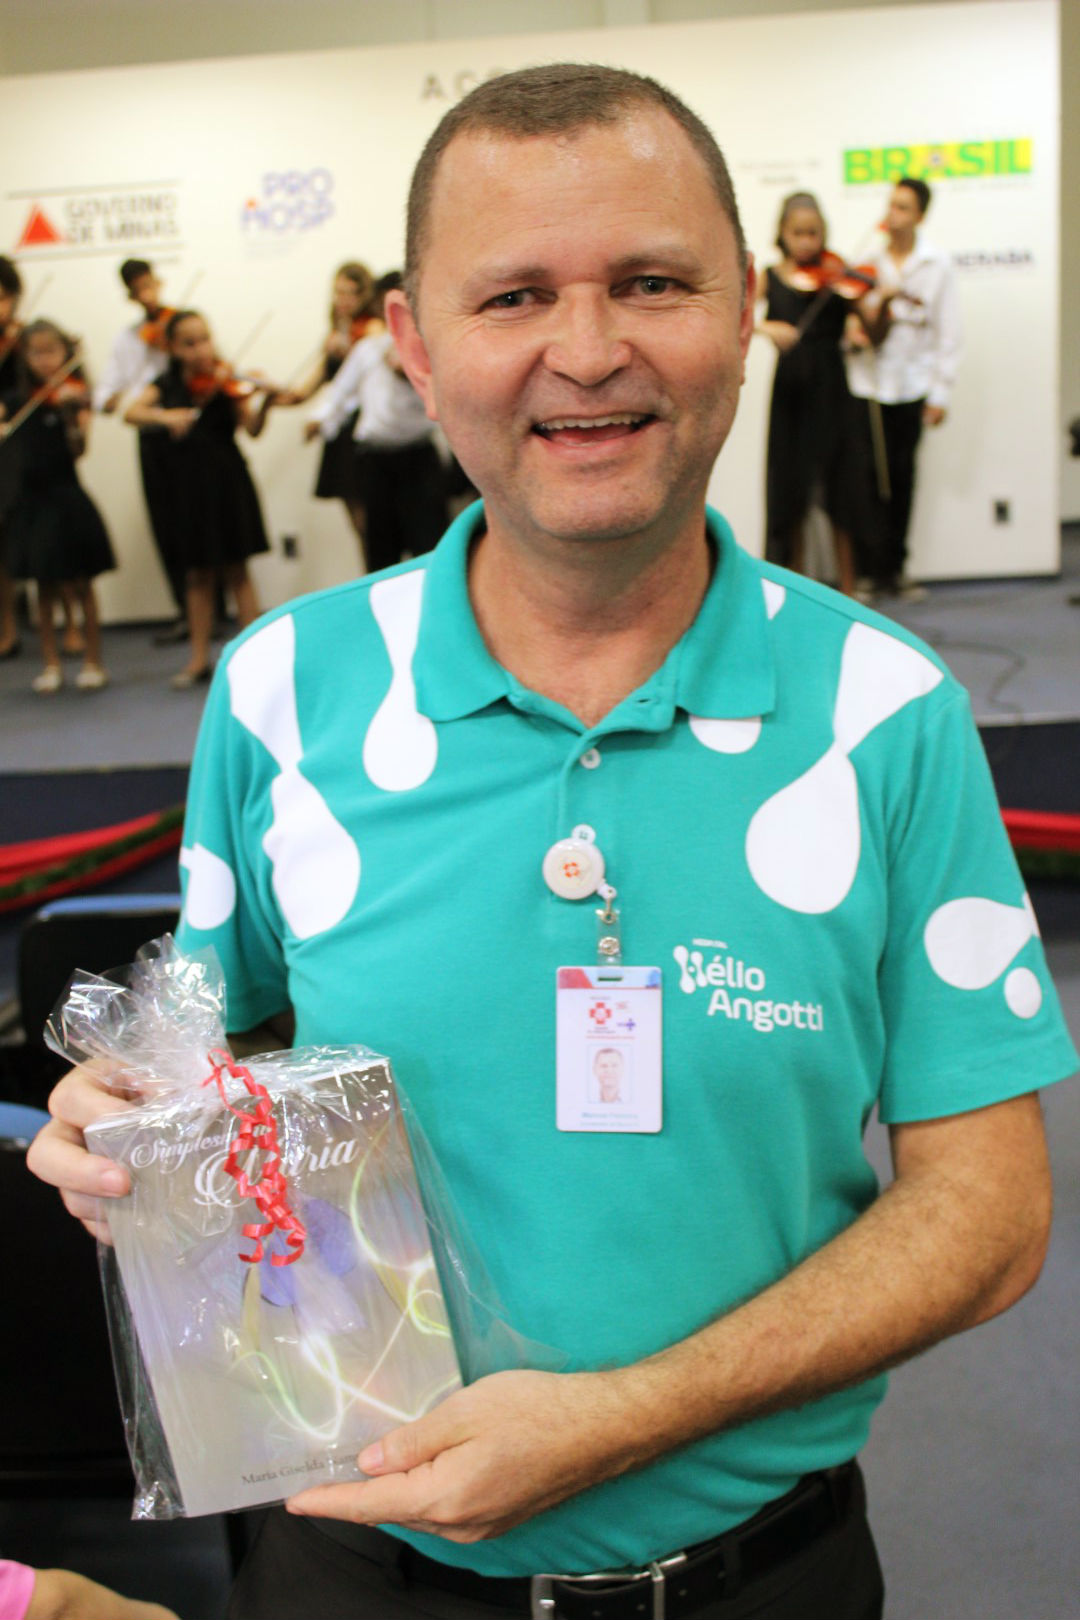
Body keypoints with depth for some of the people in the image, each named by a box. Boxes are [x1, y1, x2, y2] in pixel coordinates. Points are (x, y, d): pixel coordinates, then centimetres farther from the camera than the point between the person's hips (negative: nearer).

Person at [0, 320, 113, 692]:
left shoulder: (74, 395, -5)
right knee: (44, 588, 10)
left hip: (66, 497, -4)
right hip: (31, 498, 4)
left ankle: (93, 662, 12)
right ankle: (51, 664, 18)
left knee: (79, 585, 2)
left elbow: (78, 449, -18)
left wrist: (72, 413, -34)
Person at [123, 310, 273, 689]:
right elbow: (131, 413, -8)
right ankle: (198, 660, 14)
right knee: (197, 575, 8)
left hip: (226, 481, -3)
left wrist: (264, 402, -35)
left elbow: (252, 429, -16)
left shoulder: (225, 381, -4)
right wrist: (163, 416, -26)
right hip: (187, 484, 3)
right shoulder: (169, 384, 4)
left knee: (236, 571, 1)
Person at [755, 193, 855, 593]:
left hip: (831, 392, -1)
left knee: (839, 489, -3)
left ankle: (848, 589, 4)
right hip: (790, 392, 2)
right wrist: (765, 326, -23)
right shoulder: (769, 278, 5)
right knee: (789, 489, 5)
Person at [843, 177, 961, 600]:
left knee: (901, 477, 7)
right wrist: (853, 327, -16)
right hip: (866, 382, 0)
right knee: (865, 474, -8)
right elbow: (853, 309, 9)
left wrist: (940, 392, -2)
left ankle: (895, 567, 19)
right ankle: (872, 569, -2)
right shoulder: (868, 262, 3)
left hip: (910, 387, 0)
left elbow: (947, 333, 2)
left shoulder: (937, 265, 2)